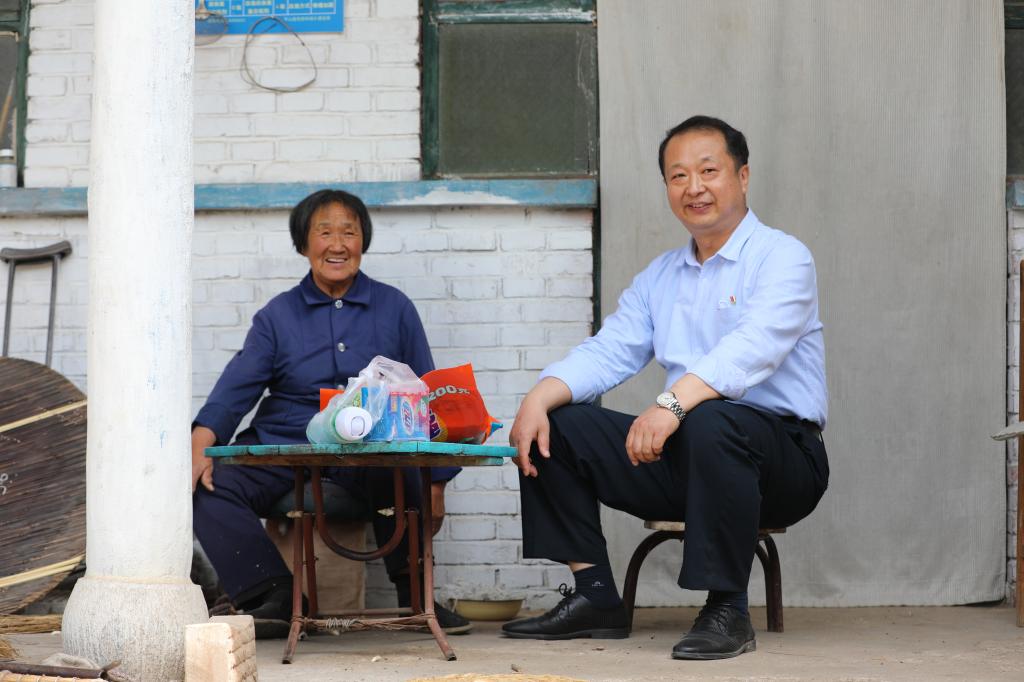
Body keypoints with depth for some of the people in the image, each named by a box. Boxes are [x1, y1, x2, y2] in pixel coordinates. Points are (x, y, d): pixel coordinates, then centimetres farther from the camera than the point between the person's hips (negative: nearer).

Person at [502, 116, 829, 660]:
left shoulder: (781, 258, -5)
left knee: (709, 421, -39)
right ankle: (593, 596, -3)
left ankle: (727, 610, -28)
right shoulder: (660, 277, 18)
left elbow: (752, 347, -24)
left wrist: (673, 402, -40)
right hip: (684, 458, 7)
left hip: (780, 454, -7)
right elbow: (607, 352, 9)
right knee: (556, 424, -5)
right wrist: (538, 399, -12)